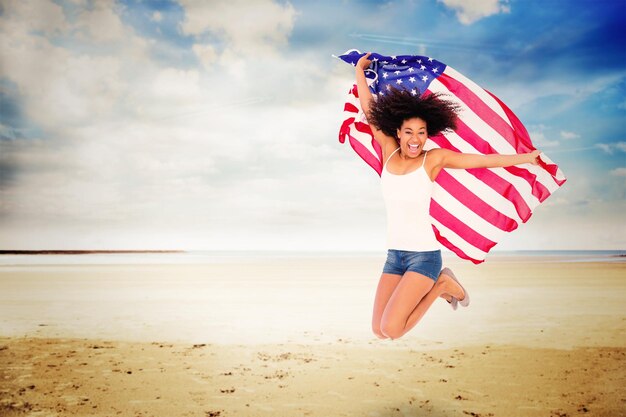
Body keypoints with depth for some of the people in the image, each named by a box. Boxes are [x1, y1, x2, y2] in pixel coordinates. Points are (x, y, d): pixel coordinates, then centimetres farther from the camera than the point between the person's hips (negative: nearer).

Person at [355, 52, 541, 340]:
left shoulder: (434, 158, -6)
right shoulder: (389, 151, 3)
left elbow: (484, 160, -1)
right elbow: (368, 110, 9)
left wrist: (526, 158, 1)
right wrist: (359, 70, 17)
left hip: (424, 255, -5)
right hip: (394, 255, 5)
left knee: (391, 330, -16)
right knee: (379, 331, 2)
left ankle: (441, 284, 8)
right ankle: (435, 288, 22)